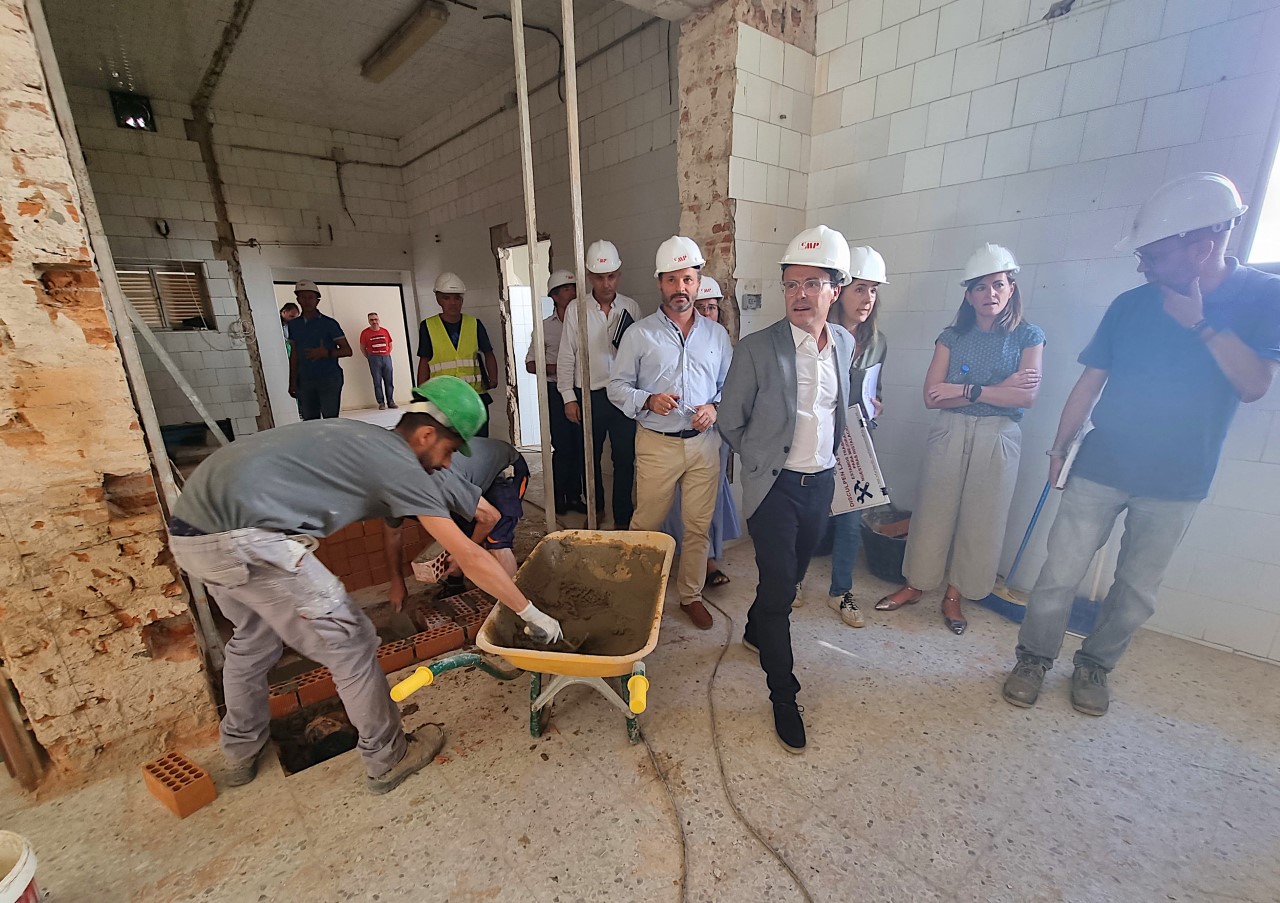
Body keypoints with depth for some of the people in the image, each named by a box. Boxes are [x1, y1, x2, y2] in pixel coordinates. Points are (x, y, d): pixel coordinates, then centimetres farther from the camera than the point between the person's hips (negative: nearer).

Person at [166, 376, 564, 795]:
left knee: (253, 633, 31)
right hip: (241, 539, -10)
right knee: (349, 642, 3)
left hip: (188, 529, 10)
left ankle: (240, 751, 51)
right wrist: (531, 612, -1)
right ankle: (386, 760, 22)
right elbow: (469, 557, -9)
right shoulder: (400, 464, -9)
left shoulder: (364, 438, 17)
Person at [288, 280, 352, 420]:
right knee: (309, 421, 5)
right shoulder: (294, 325, 12)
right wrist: (293, 382, 14)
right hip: (305, 381, 4)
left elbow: (347, 350, -3)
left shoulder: (329, 323, -1)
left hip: (330, 378, -4)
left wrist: (326, 353, -20)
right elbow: (294, 355, 17)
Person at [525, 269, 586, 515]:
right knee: (562, 446, 1)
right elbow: (530, 364, 6)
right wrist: (553, 369, -10)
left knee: (580, 445, 3)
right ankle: (560, 497, 15)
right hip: (556, 391, -1)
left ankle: (575, 496, 17)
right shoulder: (545, 327, 4)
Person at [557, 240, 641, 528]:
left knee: (624, 458, 6)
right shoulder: (576, 308, -1)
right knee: (590, 457, 14)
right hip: (589, 395, 0)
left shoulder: (631, 307, 3)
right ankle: (595, 509, 35)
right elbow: (566, 357, 0)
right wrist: (569, 398, -3)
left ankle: (622, 517, 22)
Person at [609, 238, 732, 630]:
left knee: (699, 526, 10)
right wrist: (647, 401, -18)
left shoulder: (717, 334, 9)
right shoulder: (639, 333, 1)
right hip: (657, 444, -2)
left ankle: (691, 594, 28)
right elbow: (617, 387, 1)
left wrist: (715, 408, -8)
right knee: (646, 523, 7)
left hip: (704, 443, 3)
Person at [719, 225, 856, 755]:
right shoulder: (756, 349, -13)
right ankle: (783, 695, 17)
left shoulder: (845, 343, 3)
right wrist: (765, 463, -1)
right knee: (779, 587, -1)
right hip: (775, 487, -5)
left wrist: (830, 460, 12)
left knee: (791, 575, 21)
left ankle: (756, 632, 49)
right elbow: (731, 422, -5)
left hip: (822, 482, 6)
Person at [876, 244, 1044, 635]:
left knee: (980, 518, 6)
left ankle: (954, 595, 22)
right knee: (933, 511, 6)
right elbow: (931, 396, -7)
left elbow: (1027, 396, -11)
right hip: (948, 434, 1)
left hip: (997, 439, 0)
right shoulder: (952, 336, 4)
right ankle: (915, 584, 21)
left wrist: (965, 389, -16)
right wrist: (999, 388, -12)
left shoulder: (1028, 336, 2)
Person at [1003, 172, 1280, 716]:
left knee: (1137, 591, 12)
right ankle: (1034, 658, 17)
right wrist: (1058, 448, 2)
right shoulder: (1132, 305, -1)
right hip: (1100, 469, 0)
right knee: (1060, 575, -1)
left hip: (1177, 483, 0)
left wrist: (1199, 321, -20)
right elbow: (1091, 381, 2)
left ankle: (1095, 666, 31)